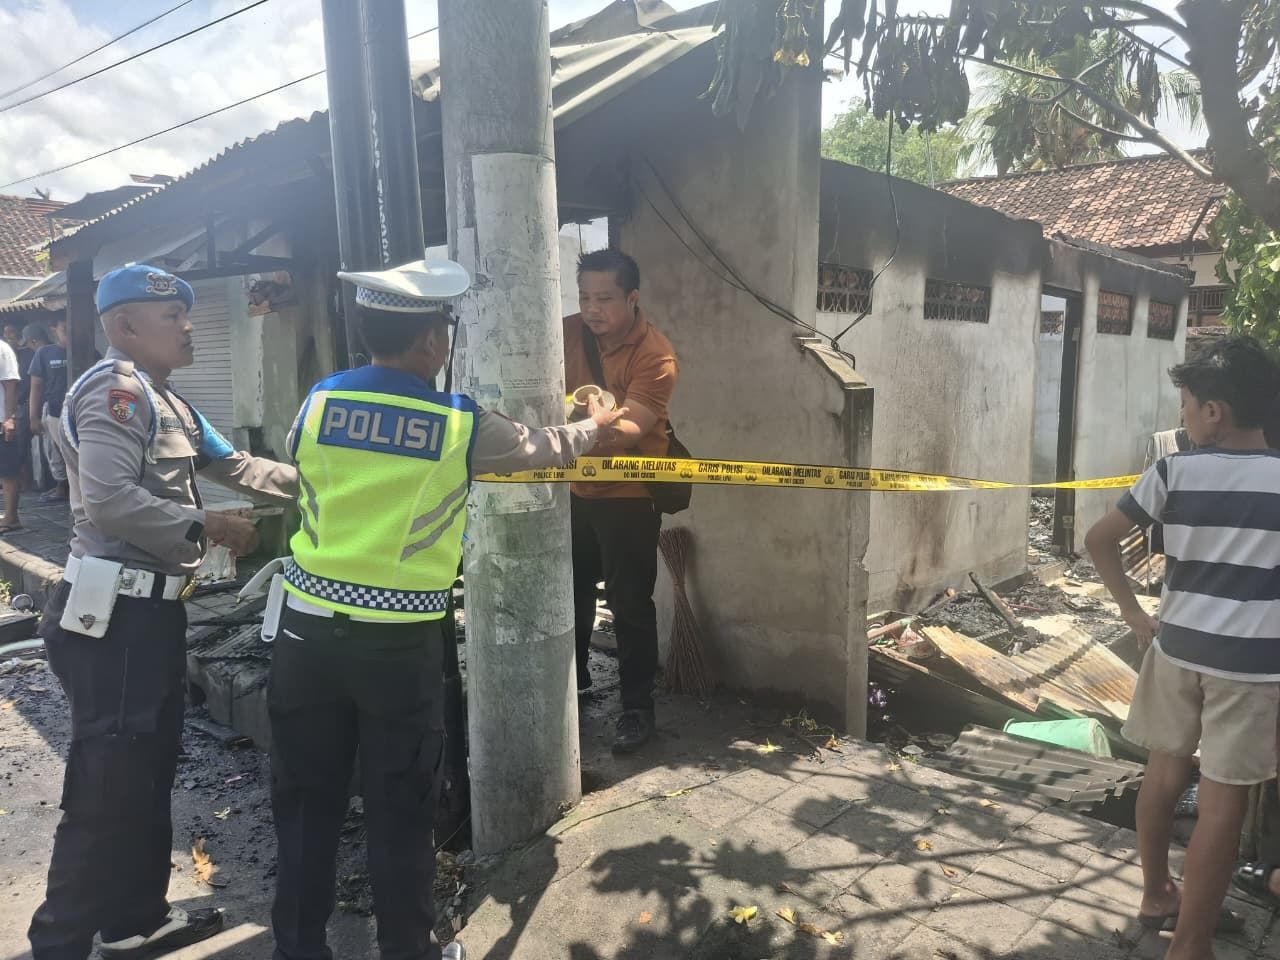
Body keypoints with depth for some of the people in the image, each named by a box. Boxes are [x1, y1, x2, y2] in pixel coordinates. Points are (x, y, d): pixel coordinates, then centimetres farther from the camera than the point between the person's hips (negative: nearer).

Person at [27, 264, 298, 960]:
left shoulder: (166, 402, 19)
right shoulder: (116, 388, -13)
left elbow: (235, 465, 19)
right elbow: (110, 499, -25)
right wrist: (208, 528, -16)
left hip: (150, 611, 10)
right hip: (116, 615, -10)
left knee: (148, 773, 18)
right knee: (108, 786, -3)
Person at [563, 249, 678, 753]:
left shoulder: (655, 354, -19)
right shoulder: (568, 333, -2)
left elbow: (633, 429, -29)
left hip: (628, 495, -6)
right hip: (574, 489, 6)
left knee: (629, 603, 0)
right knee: (571, 591, 19)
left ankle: (637, 707, 14)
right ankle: (574, 677, 40)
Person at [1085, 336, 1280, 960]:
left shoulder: (1174, 471, -4)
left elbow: (1099, 540, -5)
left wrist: (1134, 615, 3)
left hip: (1175, 645, 2)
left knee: (1165, 773, 18)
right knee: (1223, 799, 4)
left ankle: (1156, 895, 35)